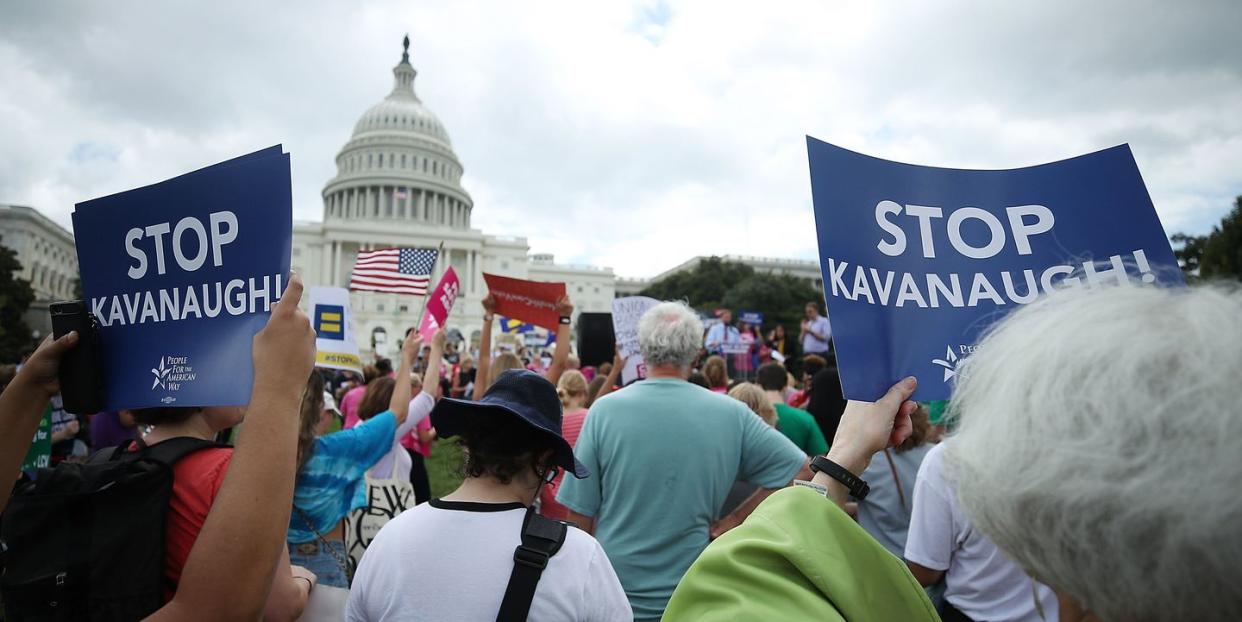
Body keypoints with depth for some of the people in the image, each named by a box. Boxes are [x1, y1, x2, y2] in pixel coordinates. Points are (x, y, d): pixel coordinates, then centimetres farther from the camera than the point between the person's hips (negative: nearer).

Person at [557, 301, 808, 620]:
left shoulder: (604, 410, -14)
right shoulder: (731, 414, -9)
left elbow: (579, 514, -9)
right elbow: (802, 471, -3)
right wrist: (733, 521, -3)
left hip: (613, 594, -1)